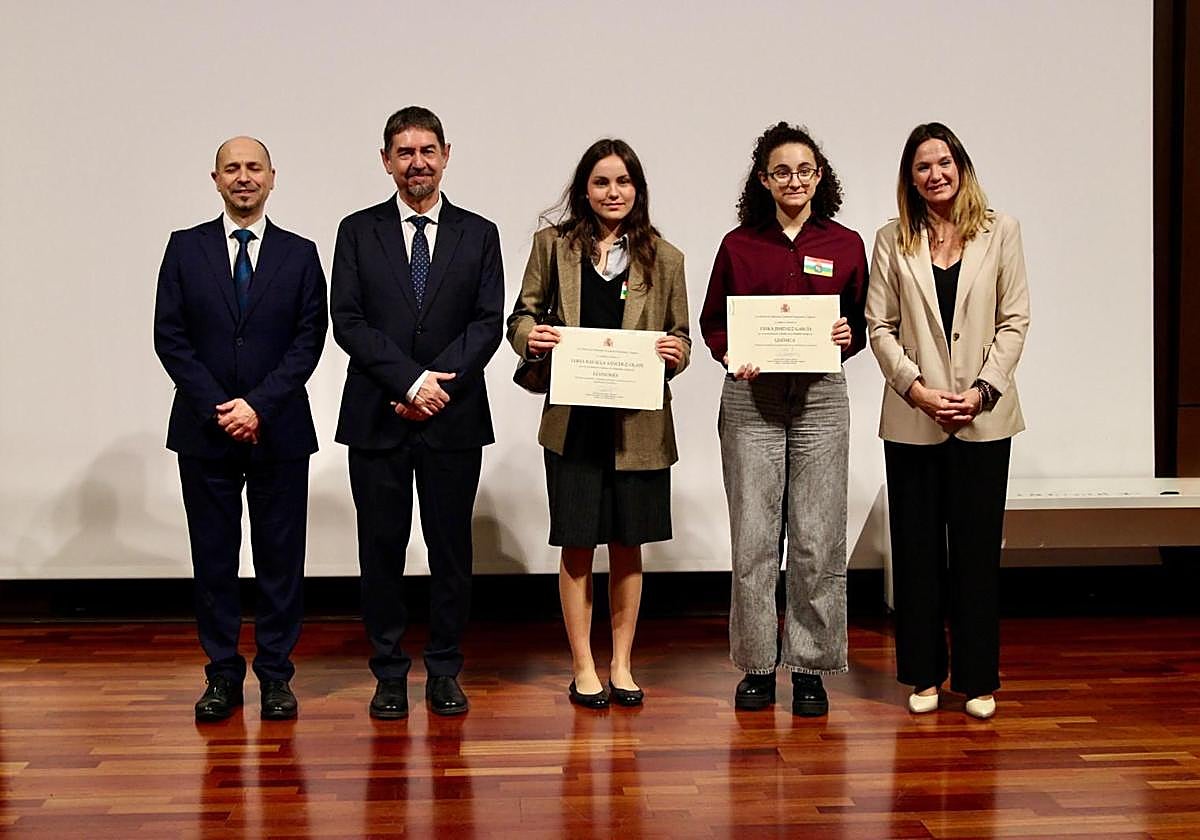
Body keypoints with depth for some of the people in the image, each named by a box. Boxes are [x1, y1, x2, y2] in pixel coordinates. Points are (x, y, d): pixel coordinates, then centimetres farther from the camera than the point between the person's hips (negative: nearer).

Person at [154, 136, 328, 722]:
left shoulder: (299, 254, 5)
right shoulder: (186, 248, 6)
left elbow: (309, 339, -2)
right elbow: (169, 336, 0)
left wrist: (259, 406, -13)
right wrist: (218, 408, -10)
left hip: (278, 429, 0)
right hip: (204, 430, 1)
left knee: (280, 556, 3)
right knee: (213, 556, 6)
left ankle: (276, 674, 14)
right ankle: (222, 674, 16)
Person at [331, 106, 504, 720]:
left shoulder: (478, 234, 8)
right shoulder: (358, 231, 6)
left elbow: (488, 324, 0)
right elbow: (347, 322, -3)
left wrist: (437, 383, -13)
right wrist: (411, 380, -14)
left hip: (454, 417, 0)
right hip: (376, 417, 0)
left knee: (451, 548, 6)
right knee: (381, 548, 5)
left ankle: (444, 670, 18)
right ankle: (389, 673, 16)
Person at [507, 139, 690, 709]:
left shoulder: (664, 258, 6)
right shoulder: (554, 245, 5)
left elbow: (680, 336, 10)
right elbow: (523, 313, 9)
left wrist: (675, 353, -12)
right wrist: (531, 336, -13)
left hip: (640, 421, 1)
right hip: (573, 420, -1)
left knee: (628, 546, 9)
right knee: (577, 545, 2)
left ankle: (621, 666, 22)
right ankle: (583, 668, 16)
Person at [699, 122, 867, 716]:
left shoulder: (845, 245, 7)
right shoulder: (738, 244, 6)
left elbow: (863, 325, 13)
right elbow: (712, 322, 11)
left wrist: (847, 336, -9)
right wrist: (733, 355, -8)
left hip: (821, 399, 0)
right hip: (751, 399, 0)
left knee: (817, 542, 1)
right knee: (753, 539, 1)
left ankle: (810, 667, 13)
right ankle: (757, 666, 15)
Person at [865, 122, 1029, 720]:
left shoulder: (1000, 231, 4)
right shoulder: (893, 240, 5)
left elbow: (1015, 322, 1)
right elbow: (880, 327, 1)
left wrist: (982, 390, -10)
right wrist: (918, 390, -11)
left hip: (984, 419, 0)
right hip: (912, 418, 1)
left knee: (977, 548, 5)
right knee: (917, 548, 6)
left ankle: (977, 677, 16)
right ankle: (924, 673, 19)